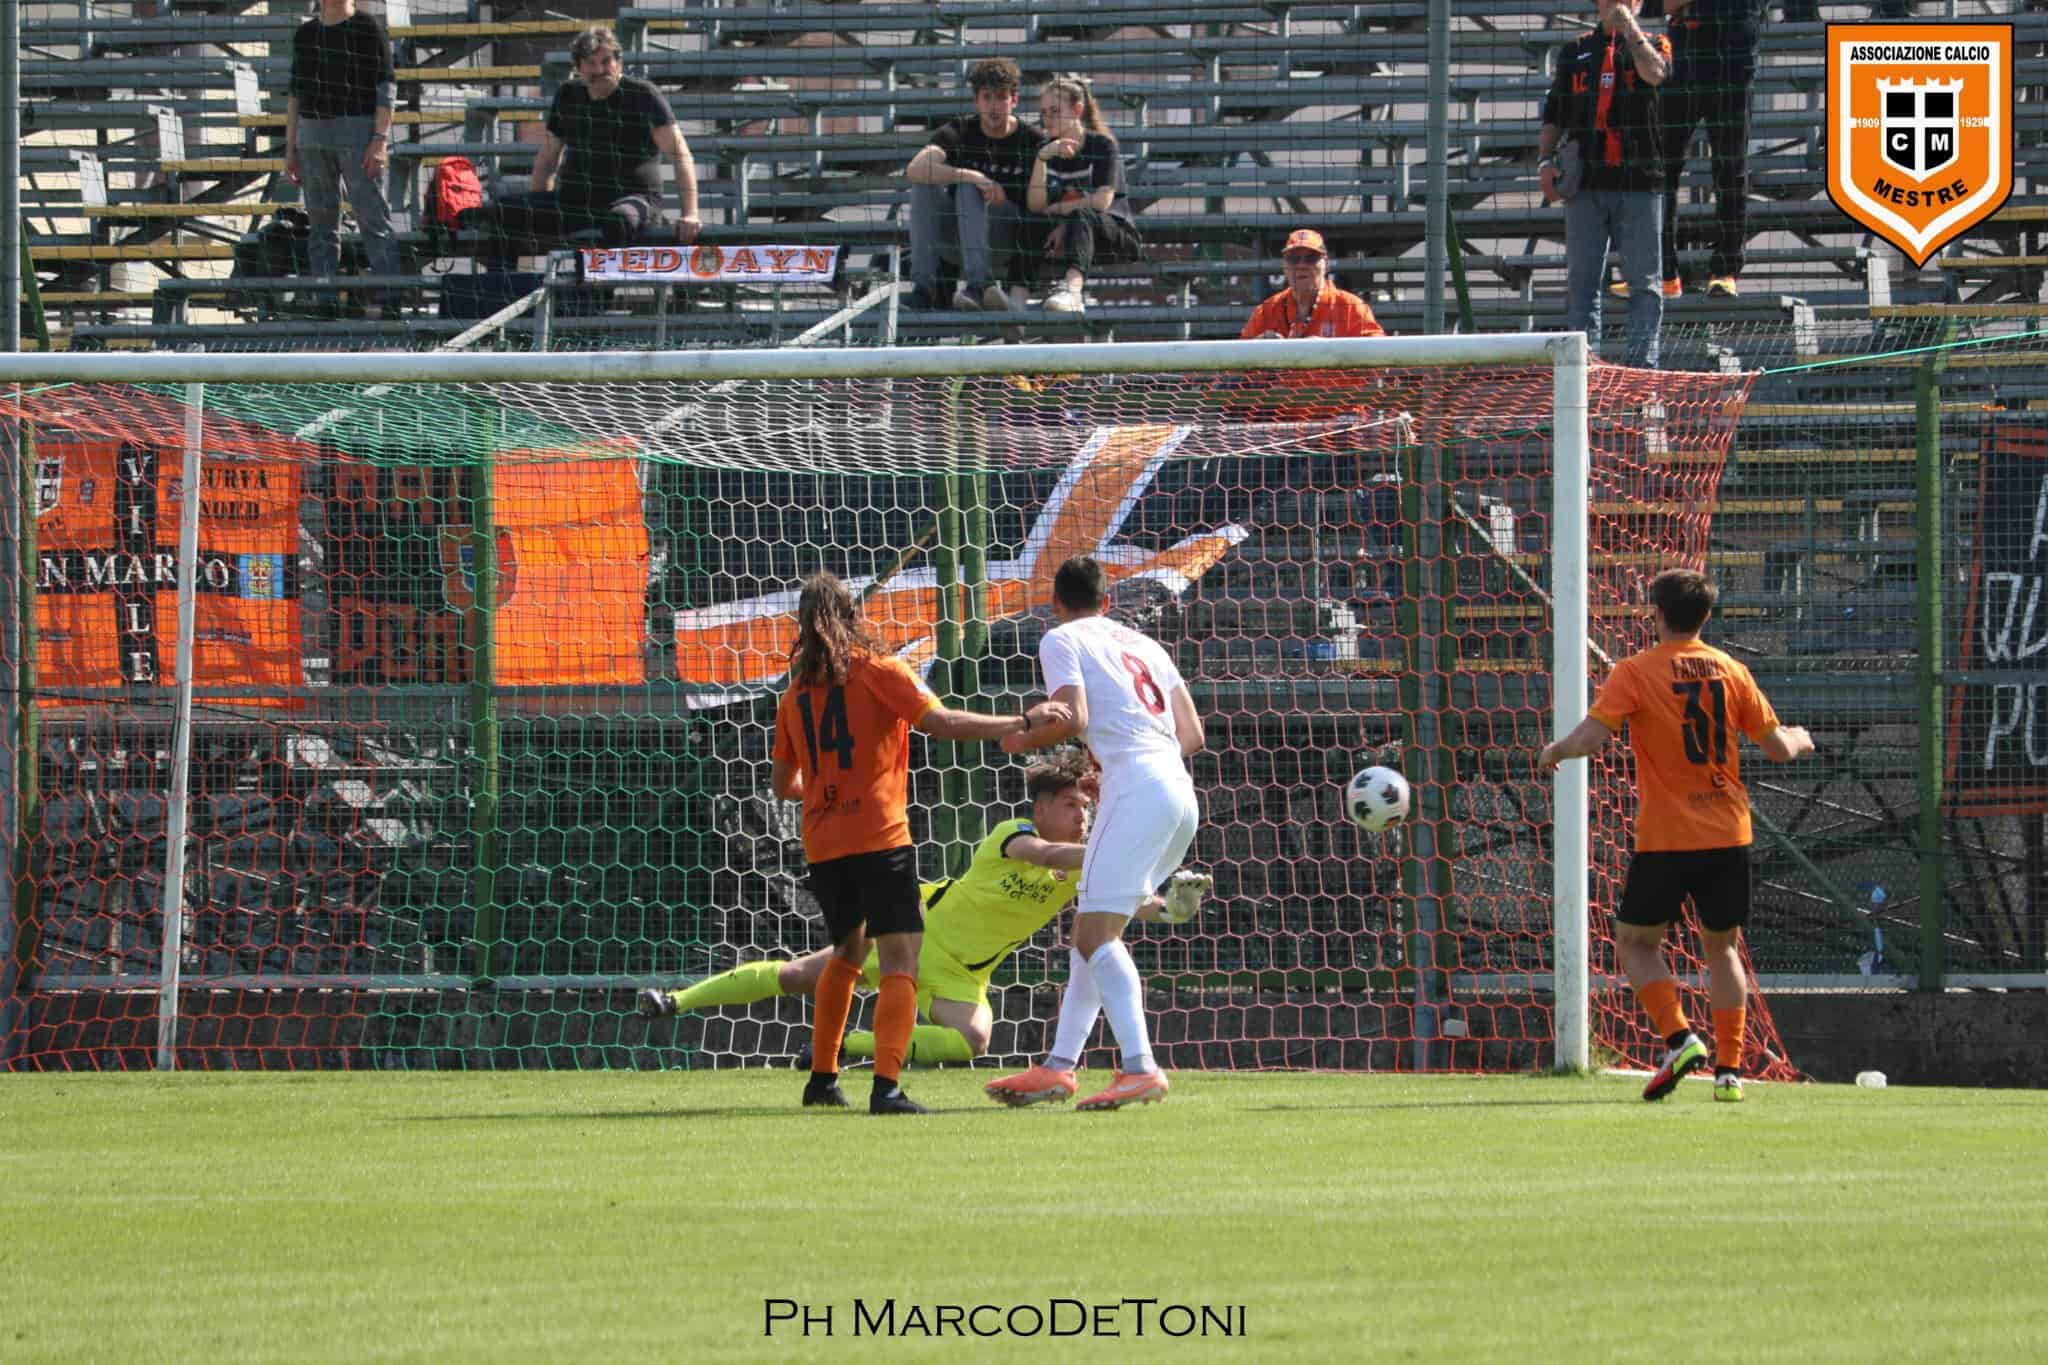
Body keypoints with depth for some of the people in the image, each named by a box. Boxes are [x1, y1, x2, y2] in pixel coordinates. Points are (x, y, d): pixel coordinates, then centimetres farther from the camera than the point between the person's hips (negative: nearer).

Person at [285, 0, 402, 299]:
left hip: (359, 133, -5)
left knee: (375, 224, -9)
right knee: (321, 229, 6)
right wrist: (290, 148, 13)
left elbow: (387, 86, -5)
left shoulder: (368, 28, 0)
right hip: (312, 134, 5)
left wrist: (380, 140, -15)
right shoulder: (305, 34, 15)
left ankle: (391, 306, -13)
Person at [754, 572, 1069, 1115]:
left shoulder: (796, 693, 13)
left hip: (822, 845, 6)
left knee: (847, 951, 27)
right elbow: (941, 723, -14)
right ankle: (886, 1086, -25)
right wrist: (1023, 723, -13)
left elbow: (783, 783, 21)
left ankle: (822, 1077, 30)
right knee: (900, 962, -9)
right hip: (879, 840, -6)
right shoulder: (875, 669, -2)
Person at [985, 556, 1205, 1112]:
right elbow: (1191, 733, 20)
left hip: (1137, 789, -8)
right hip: (1179, 790, 8)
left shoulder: (1061, 639, 4)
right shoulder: (1143, 645, 25)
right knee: (1090, 928, 14)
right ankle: (1059, 1066, 11)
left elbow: (1074, 717, -11)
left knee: (1095, 933, -13)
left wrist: (1024, 739, 8)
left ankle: (1140, 1068, -28)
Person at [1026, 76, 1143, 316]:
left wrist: (1054, 209, -7)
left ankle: (1073, 285, -65)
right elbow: (1034, 206, -4)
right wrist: (1042, 157, -16)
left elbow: (1102, 202, -15)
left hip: (1118, 237, -6)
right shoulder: (1048, 150, 9)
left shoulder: (1102, 145, -4)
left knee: (1081, 215, -40)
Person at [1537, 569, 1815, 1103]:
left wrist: (1553, 752, 5)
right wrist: (1799, 739, 30)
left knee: (1635, 941, 11)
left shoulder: (1635, 672, -7)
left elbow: (1589, 738, -16)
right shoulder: (1729, 670, 4)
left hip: (1665, 838, -4)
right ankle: (1730, 1068, 8)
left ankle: (1679, 1037, -9)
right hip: (1727, 834, 4)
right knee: (1723, 946, 15)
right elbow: (1778, 747, 7)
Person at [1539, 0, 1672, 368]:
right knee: (1581, 279, 0)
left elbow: (1654, 73, -15)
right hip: (1584, 184, 3)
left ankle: (1643, 362, -3)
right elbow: (1553, 116, 17)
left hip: (1639, 182, -3)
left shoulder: (1652, 45, 9)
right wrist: (1545, 161, 2)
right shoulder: (1576, 52, 17)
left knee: (1644, 281, -2)